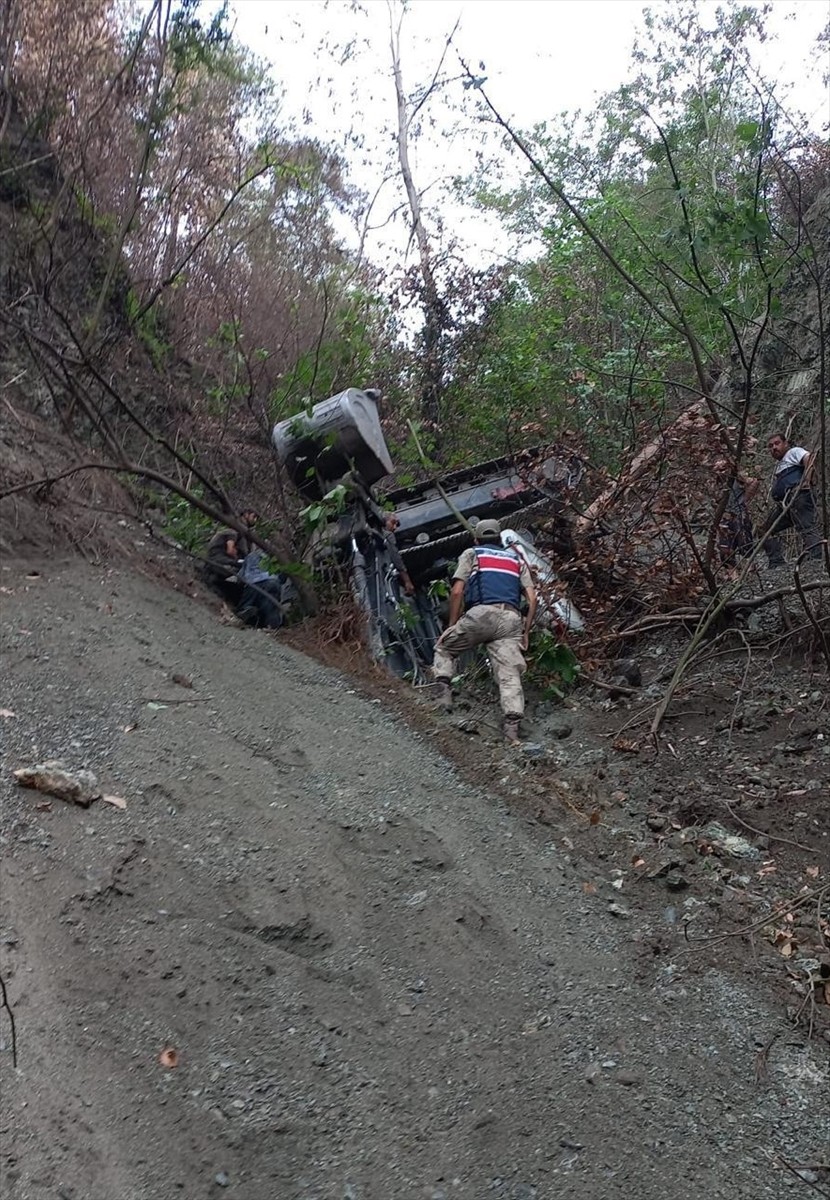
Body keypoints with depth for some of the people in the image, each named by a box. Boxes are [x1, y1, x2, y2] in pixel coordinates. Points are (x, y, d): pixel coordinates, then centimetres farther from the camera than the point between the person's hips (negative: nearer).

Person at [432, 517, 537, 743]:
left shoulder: (471, 554, 20)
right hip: (511, 619, 2)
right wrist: (526, 632, 20)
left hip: (481, 614, -2)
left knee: (444, 647, 21)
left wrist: (451, 627, 11)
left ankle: (444, 688, 0)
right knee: (510, 674, -6)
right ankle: (513, 724, -25)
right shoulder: (517, 559, 29)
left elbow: (457, 592, 6)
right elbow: (532, 599, 16)